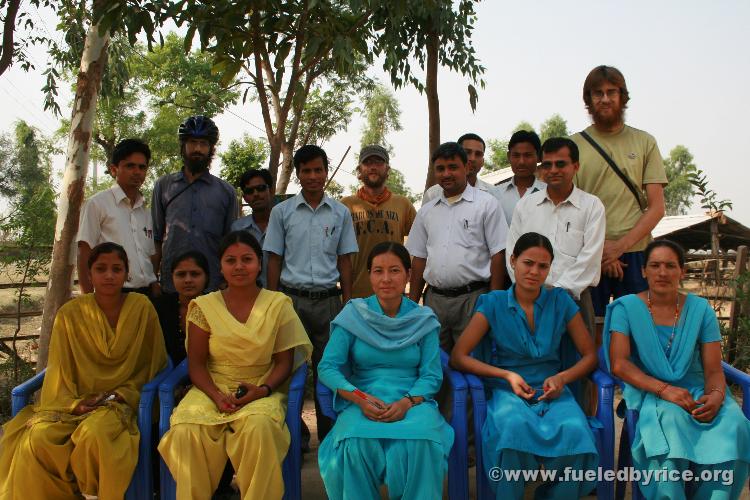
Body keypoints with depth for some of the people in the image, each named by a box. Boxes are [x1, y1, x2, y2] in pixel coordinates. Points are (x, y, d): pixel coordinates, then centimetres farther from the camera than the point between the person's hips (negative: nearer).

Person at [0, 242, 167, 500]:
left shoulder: (142, 308, -3)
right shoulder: (70, 314, 0)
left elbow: (152, 363, 4)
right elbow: (59, 372, 4)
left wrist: (120, 394, -5)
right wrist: (73, 404, -11)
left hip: (120, 401, -2)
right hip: (75, 401, 2)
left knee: (94, 432, -34)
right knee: (39, 437, -27)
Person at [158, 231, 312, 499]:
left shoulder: (278, 304, 3)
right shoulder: (205, 306, 5)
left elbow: (284, 361, 2)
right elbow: (196, 363, 3)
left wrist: (264, 390, -16)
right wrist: (216, 395, -15)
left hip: (262, 390, -1)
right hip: (214, 388, 2)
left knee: (259, 426, -34)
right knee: (186, 431, -29)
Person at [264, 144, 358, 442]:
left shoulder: (341, 213, 7)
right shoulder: (282, 212, 4)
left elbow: (344, 261, 8)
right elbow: (274, 260, 5)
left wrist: (347, 304, 3)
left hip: (328, 300, 1)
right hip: (292, 299, 0)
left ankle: (328, 436, 20)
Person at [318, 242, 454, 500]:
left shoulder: (424, 319, 6)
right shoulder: (353, 314, 3)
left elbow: (431, 375, 1)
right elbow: (327, 367, -2)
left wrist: (406, 402, -19)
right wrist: (359, 398, -18)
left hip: (413, 403, 1)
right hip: (363, 402, 0)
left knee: (420, 444, -33)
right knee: (357, 444, -33)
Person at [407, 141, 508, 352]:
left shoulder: (487, 204, 0)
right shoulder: (426, 211, 14)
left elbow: (498, 254, -3)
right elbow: (419, 258, 15)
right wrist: (412, 303, 10)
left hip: (473, 297, -4)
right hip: (434, 299, 4)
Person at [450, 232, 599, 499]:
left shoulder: (560, 301, 6)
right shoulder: (493, 303, 1)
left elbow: (590, 355, 9)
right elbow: (458, 357, -3)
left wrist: (562, 378, -11)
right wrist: (508, 375, -13)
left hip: (552, 391, 2)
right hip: (506, 390, -1)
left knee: (575, 432, -31)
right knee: (514, 426, -36)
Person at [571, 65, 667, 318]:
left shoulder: (644, 142, 10)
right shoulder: (575, 144, 7)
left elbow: (656, 207, 3)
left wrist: (620, 246, -10)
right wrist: (598, 246, -10)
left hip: (635, 253, 1)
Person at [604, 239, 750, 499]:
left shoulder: (700, 309, 6)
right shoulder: (626, 307, 0)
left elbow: (714, 370, 3)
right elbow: (619, 364, -9)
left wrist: (716, 395, -20)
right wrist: (663, 389, -21)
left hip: (696, 391, 3)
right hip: (648, 393, -2)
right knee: (669, 420, -35)